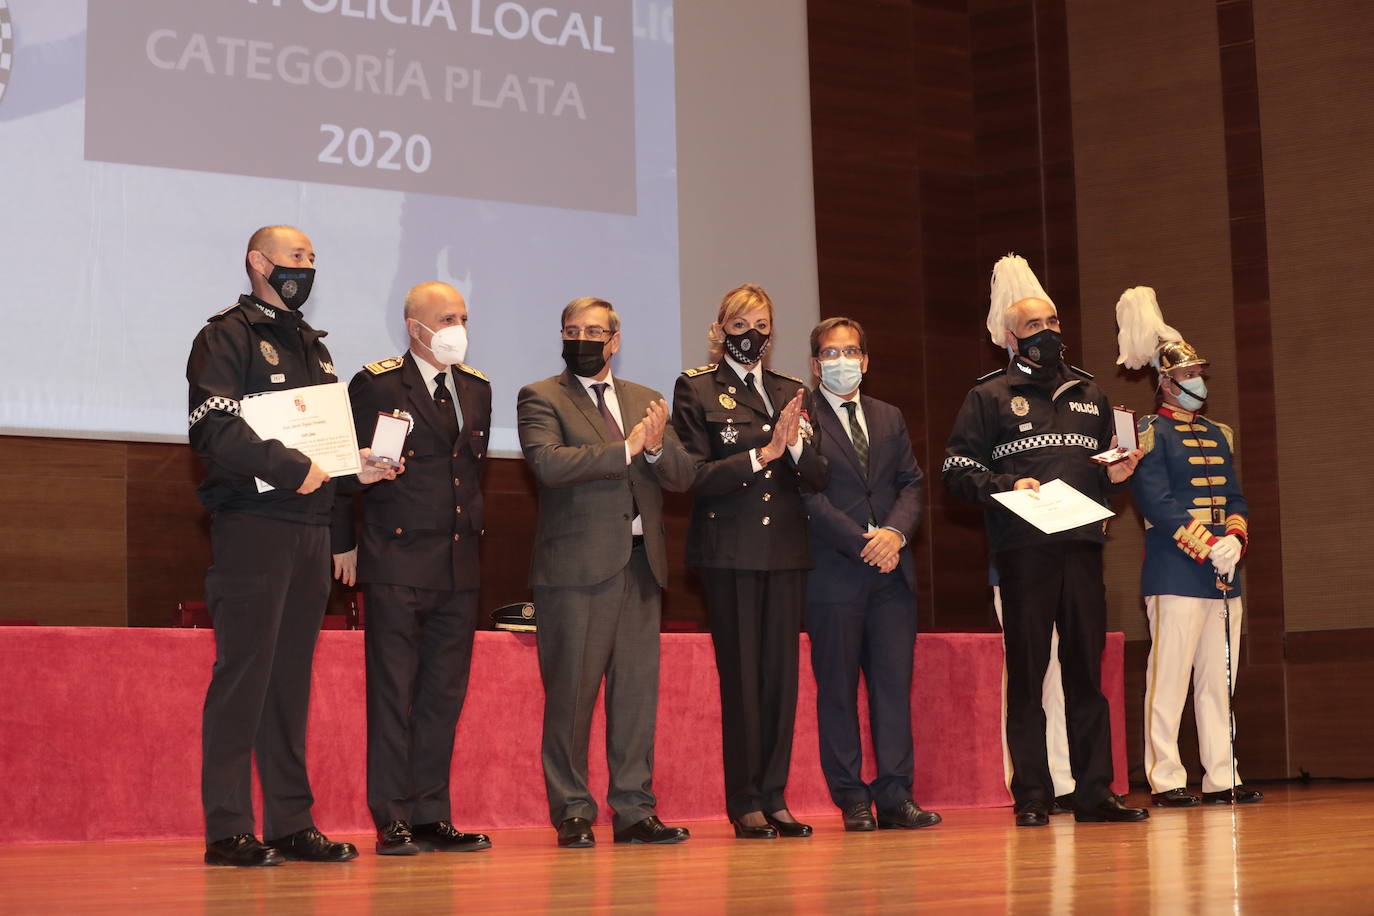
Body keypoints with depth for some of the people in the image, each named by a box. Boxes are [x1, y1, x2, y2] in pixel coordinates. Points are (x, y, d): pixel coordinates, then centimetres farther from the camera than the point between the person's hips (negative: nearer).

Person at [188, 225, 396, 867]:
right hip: (252, 524, -7)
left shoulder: (312, 347, 21)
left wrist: (358, 466, 6)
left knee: (291, 675, 8)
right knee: (243, 673, -7)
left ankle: (291, 824, 11)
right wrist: (291, 469, -18)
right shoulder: (228, 335, -3)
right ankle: (228, 830, -4)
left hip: (310, 527, 7)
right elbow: (213, 428, -15)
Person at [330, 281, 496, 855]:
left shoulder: (476, 388, 14)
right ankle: (393, 820, 1)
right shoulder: (376, 386, -3)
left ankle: (432, 816, 11)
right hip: (396, 560, -5)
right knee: (393, 693, -3)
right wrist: (344, 543, 1)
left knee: (444, 694, 6)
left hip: (459, 565, 5)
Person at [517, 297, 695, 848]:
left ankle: (634, 810, 11)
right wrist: (625, 449, -18)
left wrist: (657, 447, -12)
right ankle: (572, 813, 3)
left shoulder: (644, 401, 18)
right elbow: (548, 463, -15)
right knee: (571, 693, -4)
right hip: (577, 564, -5)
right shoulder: (541, 398, 3)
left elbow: (682, 476, 10)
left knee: (638, 690, 5)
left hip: (640, 563, 5)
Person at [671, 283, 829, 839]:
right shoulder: (696, 389, 2)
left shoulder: (790, 393, 15)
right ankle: (744, 803, 3)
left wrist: (797, 446, -11)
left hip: (785, 549, 4)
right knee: (741, 674, -3)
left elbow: (818, 477, 9)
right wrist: (761, 456, -15)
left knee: (782, 673, 4)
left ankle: (773, 797, 10)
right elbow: (695, 475, -7)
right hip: (730, 551, -4)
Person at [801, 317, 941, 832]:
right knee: (838, 689, 0)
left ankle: (895, 796, 2)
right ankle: (852, 800, 5)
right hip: (833, 573, -5)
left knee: (894, 683, 0)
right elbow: (810, 495, -8)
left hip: (892, 571, 5)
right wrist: (864, 542, -13)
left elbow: (912, 484, 12)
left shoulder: (889, 418, 18)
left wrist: (895, 532, -8)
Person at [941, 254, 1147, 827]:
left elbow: (1105, 468, 28)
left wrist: (1116, 475, 5)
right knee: (1026, 673, -2)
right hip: (1023, 549, -4)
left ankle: (1094, 792, 7)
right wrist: (1005, 487, -15)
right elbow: (955, 469, 0)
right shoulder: (989, 397, 7)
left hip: (1082, 546, 4)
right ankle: (1032, 797, 1)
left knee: (1086, 669, 3)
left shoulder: (1088, 394, 21)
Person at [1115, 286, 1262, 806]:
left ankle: (1221, 778, 13)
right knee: (1169, 681, -5)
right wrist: (1207, 547, -18)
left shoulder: (1218, 435, 19)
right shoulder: (1150, 432, -3)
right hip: (1175, 574, -7)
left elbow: (1235, 498, 15)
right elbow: (1157, 503, -12)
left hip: (1224, 575, 7)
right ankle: (1165, 780, -1)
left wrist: (1234, 539, -6)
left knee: (1219, 681, 8)